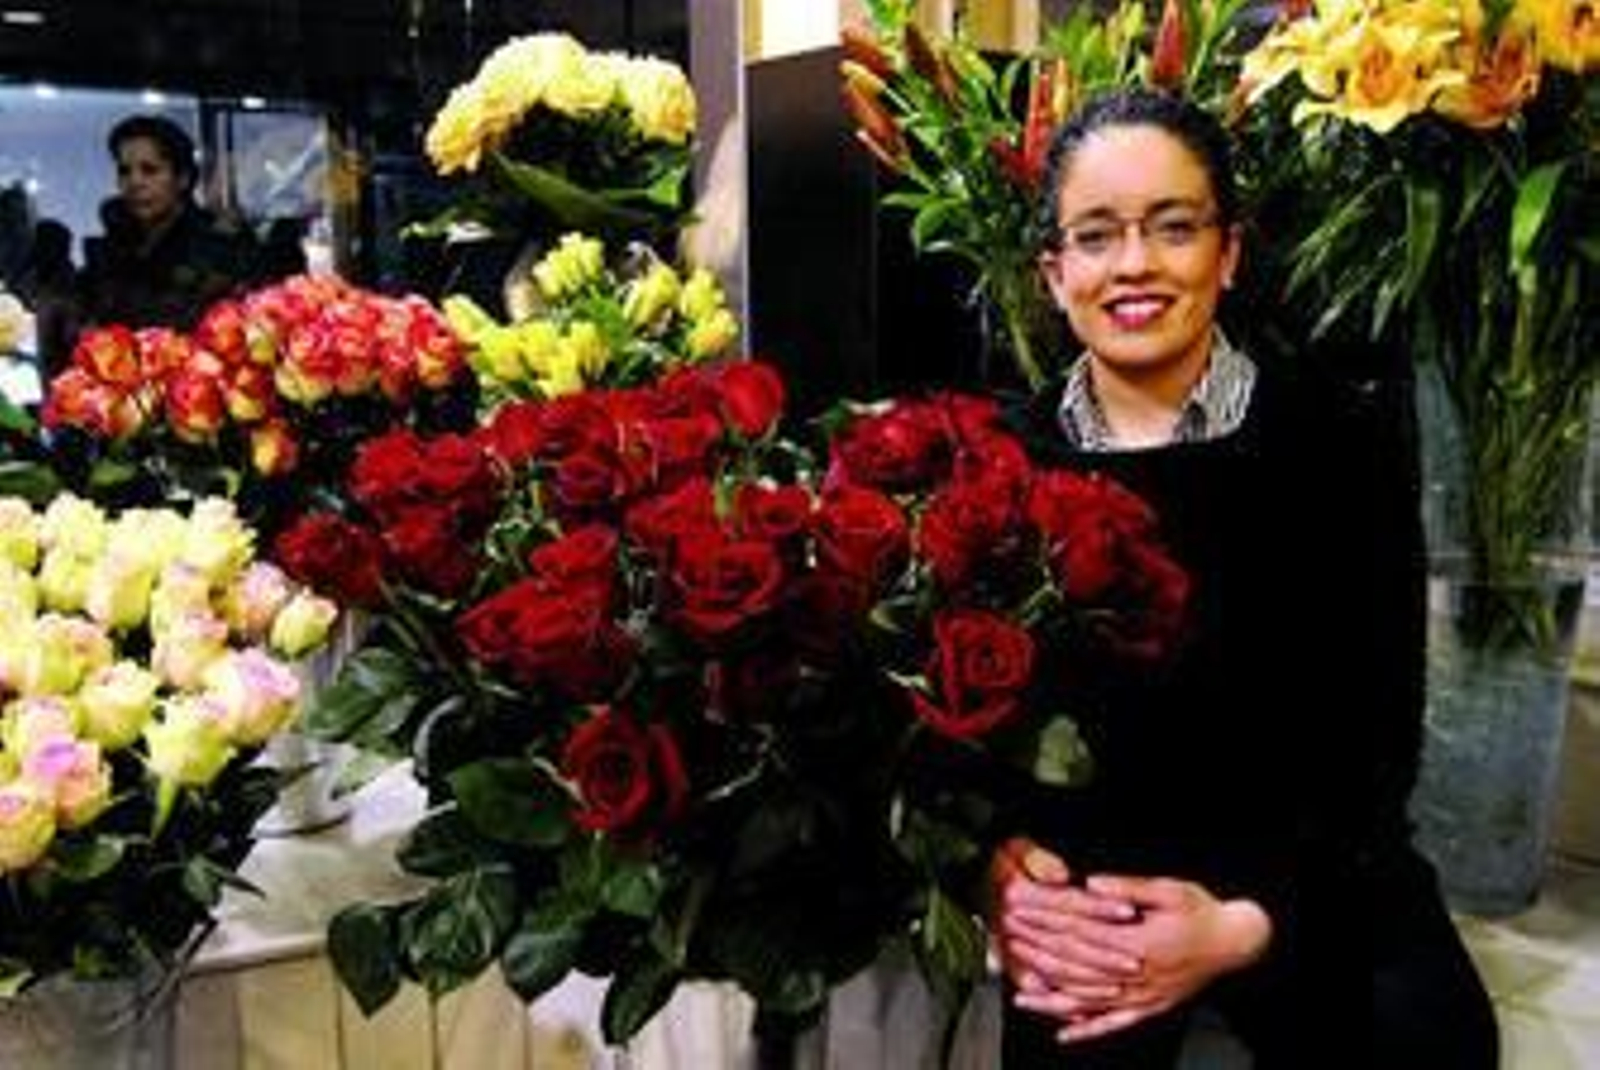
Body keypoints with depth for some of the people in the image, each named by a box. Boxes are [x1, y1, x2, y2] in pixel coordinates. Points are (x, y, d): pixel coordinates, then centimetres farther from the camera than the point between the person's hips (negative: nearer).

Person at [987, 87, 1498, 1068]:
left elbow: (1375, 738, -5)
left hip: (1311, 881, 0)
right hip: (1088, 886, 0)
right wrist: (996, 866, -17)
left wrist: (1247, 924, -19)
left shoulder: (1344, 435, -4)